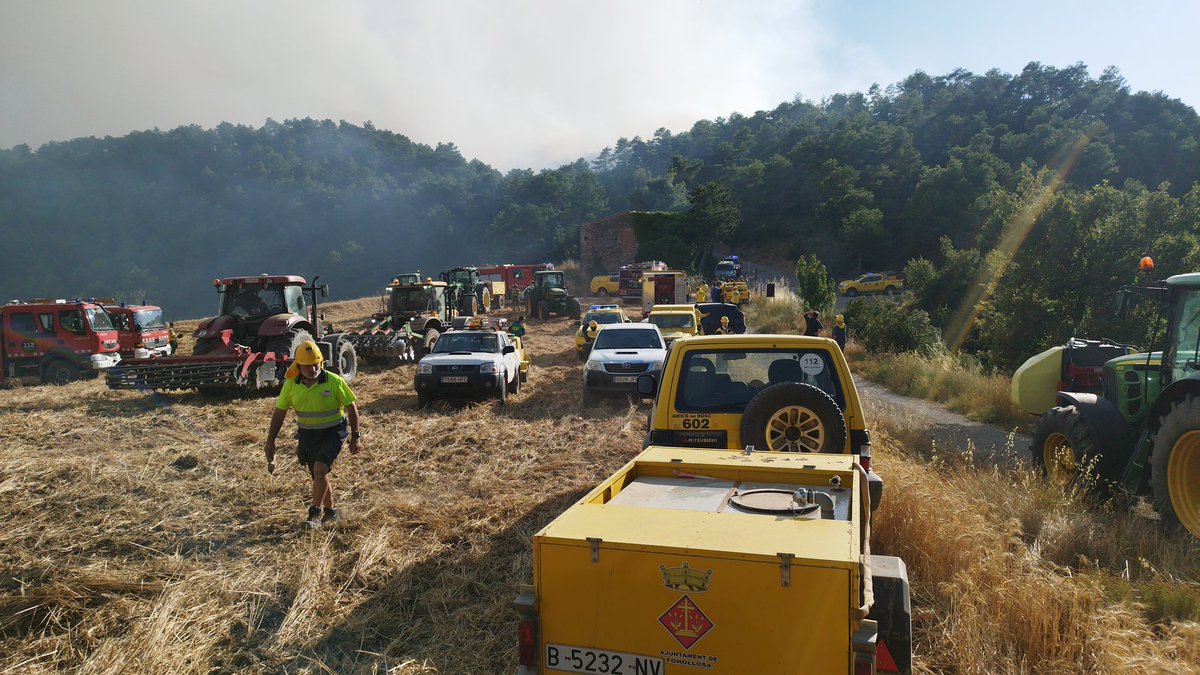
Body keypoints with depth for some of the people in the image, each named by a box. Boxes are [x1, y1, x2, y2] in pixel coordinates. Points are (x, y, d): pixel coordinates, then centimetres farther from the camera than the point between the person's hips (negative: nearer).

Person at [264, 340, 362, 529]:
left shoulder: (334, 382, -16)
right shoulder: (291, 384, -6)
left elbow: (351, 407, -8)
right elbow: (279, 412, 3)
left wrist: (355, 437, -8)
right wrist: (270, 440, 1)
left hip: (332, 434, -4)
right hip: (307, 434, 4)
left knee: (320, 469, -22)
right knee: (319, 475, 14)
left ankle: (315, 513, -8)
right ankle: (330, 512, 32)